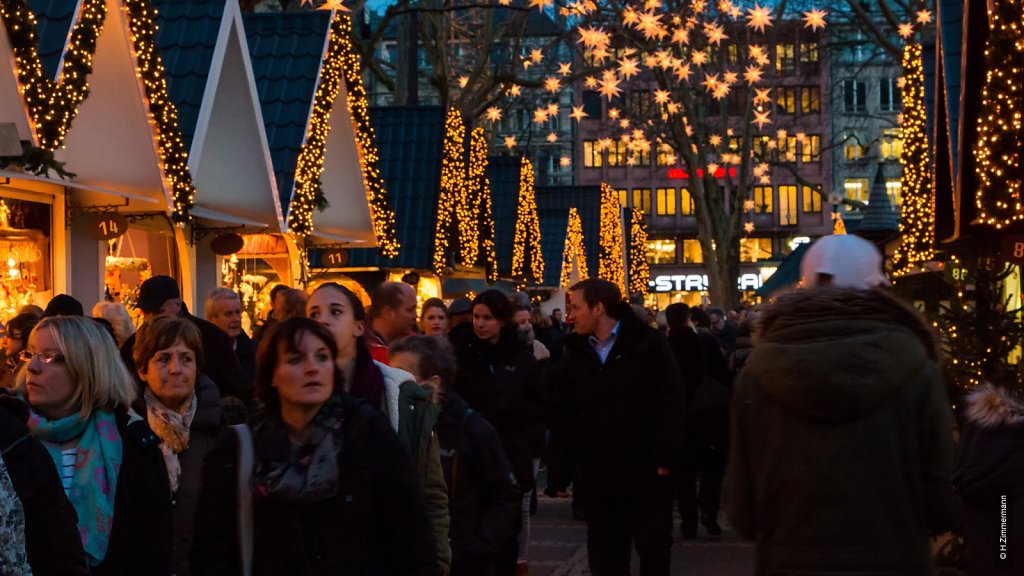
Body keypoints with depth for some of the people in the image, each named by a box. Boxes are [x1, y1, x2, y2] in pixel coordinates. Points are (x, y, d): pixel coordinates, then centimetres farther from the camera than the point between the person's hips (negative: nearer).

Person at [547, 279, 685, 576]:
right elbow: (562, 420, 8)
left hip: (647, 473, -3)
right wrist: (559, 475, 3)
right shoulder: (574, 354, 8)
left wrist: (666, 458, -14)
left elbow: (670, 403, -7)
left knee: (655, 550, 5)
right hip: (596, 477, 4)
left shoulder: (648, 343, -3)